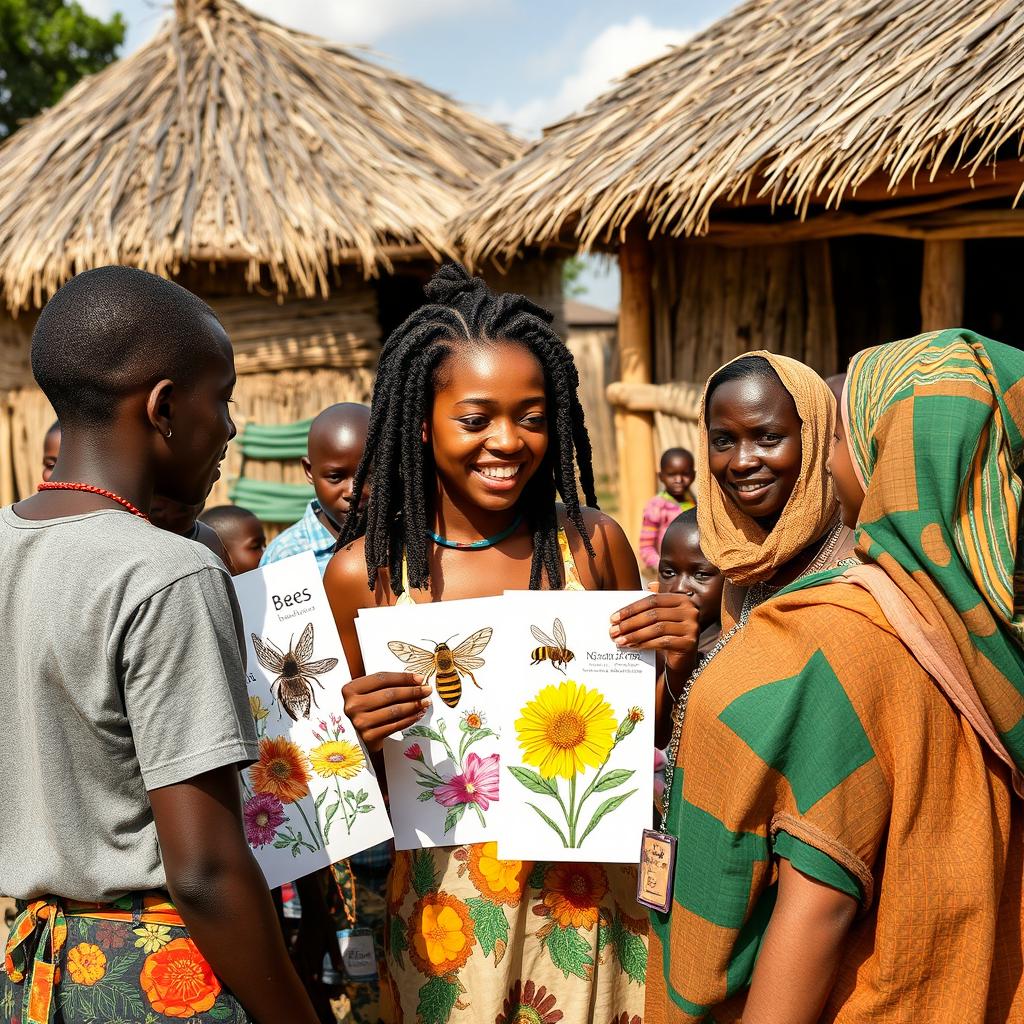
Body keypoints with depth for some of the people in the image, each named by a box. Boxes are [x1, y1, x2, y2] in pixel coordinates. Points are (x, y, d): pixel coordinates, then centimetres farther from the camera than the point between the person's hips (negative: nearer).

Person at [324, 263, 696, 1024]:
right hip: (444, 901, -1)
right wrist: (359, 734, -19)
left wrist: (675, 659, -12)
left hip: (588, 894, 1)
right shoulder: (363, 573, -8)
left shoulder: (593, 545, -5)